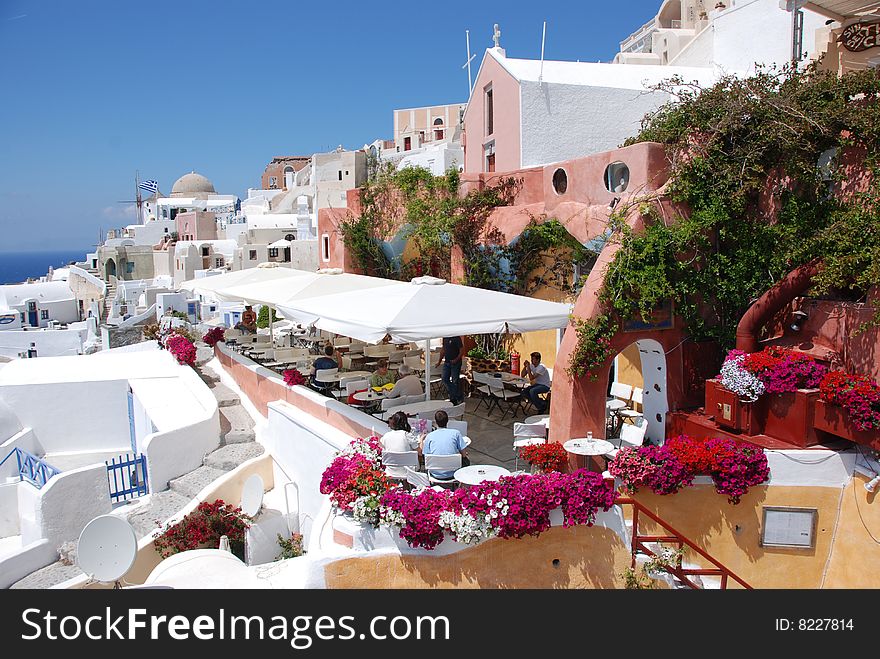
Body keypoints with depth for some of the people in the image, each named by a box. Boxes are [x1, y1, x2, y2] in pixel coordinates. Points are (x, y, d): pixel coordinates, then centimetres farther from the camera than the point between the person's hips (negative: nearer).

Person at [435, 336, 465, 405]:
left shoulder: (457, 338, -14)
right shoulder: (445, 338, 9)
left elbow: (462, 351, -15)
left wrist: (456, 360, -26)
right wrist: (439, 361, 16)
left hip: (455, 363, -8)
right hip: (446, 362, 8)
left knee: (455, 381, -2)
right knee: (445, 379, 7)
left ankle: (459, 399, 11)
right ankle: (452, 397, 20)